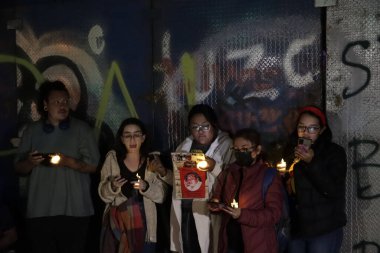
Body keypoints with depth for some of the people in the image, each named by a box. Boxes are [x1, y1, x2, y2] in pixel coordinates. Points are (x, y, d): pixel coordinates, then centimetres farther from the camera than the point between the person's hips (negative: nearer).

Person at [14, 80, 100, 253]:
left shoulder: (82, 129, 4)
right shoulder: (32, 131, 9)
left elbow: (93, 166, 0)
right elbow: (19, 168, 12)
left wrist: (68, 162, -16)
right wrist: (30, 162, -11)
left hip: (74, 211, -1)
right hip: (39, 211, 2)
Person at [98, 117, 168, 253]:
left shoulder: (152, 161, 1)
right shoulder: (112, 158, 1)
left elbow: (160, 195, -3)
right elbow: (103, 195, 2)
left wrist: (146, 187, -22)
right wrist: (112, 186, -19)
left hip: (143, 225, 0)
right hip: (116, 224, 0)